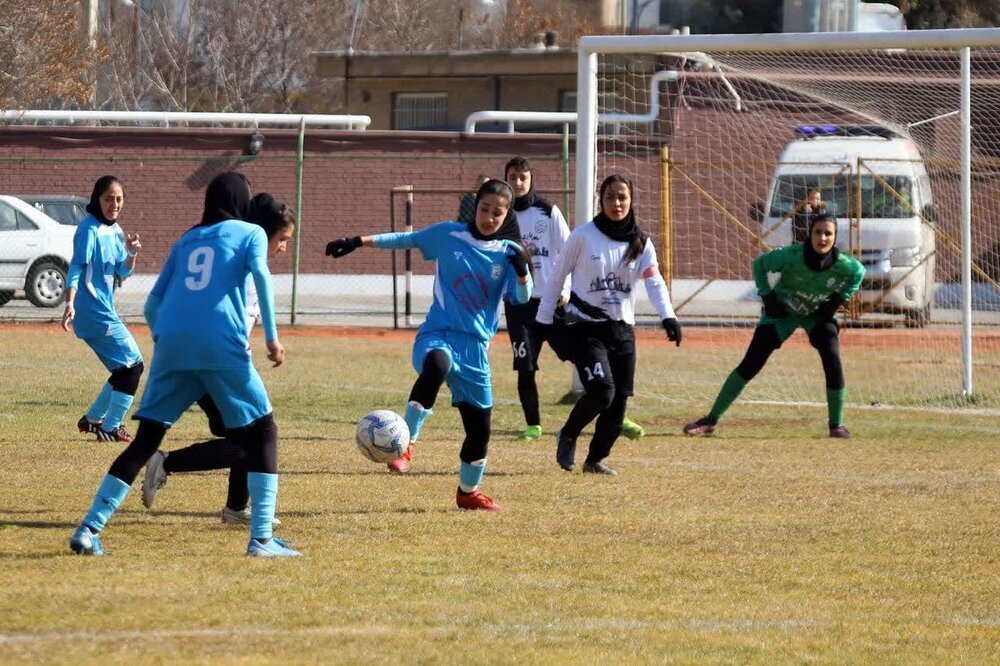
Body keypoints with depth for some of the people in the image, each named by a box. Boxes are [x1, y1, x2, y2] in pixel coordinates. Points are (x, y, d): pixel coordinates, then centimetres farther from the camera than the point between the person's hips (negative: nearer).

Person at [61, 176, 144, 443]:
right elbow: (76, 267, -22)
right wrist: (70, 304, -33)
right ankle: (110, 428, -4)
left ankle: (92, 419, 25)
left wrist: (131, 253, -5)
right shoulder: (90, 229, -13)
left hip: (104, 311, 9)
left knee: (125, 368, 16)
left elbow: (123, 271, 17)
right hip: (93, 311, -9)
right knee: (133, 364, -8)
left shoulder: (114, 230, 13)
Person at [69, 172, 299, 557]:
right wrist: (271, 335, -8)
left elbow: (152, 305, 21)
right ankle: (262, 538, -3)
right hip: (223, 346, -4)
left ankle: (90, 529, 0)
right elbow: (259, 272, -7)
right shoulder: (250, 233, 15)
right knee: (262, 432, 8)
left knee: (146, 440, 10)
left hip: (171, 343, 4)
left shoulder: (185, 242, 26)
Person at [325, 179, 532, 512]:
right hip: (437, 335, -3)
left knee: (479, 428, 7)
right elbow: (405, 240, 12)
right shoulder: (449, 235, 1)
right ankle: (405, 445, -39)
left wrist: (522, 271, -27)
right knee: (437, 365, -41)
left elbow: (522, 297, -7)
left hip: (475, 346, 3)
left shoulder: (508, 252, 3)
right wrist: (358, 242, 7)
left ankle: (468, 491, 33)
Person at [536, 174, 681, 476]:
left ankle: (596, 459, 19)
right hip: (587, 327, -4)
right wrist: (543, 320, 2)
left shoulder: (641, 243, 5)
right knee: (601, 391, -20)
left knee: (619, 400, -1)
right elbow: (557, 276, 2)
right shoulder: (584, 236, -4)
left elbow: (654, 281, -9)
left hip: (623, 329, 4)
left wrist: (668, 316, -26)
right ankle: (568, 436, 8)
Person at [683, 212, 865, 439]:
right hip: (782, 311, -1)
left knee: (833, 363, -18)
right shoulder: (792, 256, -31)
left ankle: (836, 426, 0)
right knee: (750, 365, -7)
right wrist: (767, 297, -18)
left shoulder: (842, 263, -25)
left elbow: (859, 272, 0)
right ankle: (711, 419, 0)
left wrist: (838, 300, -8)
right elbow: (760, 264, -14)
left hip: (818, 313, 1)